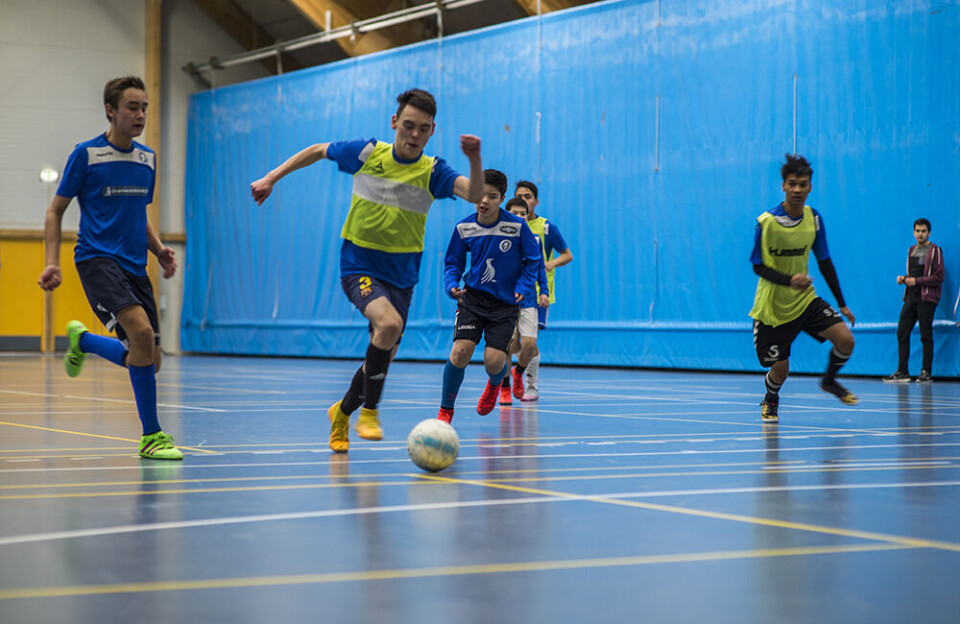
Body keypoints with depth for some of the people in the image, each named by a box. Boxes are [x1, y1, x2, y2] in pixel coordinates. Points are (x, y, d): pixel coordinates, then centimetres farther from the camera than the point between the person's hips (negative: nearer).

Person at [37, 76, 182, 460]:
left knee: (148, 361, 4)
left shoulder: (147, 158, 12)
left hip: (135, 266, 6)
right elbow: (55, 211, 3)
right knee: (141, 331, -28)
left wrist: (159, 249, 7)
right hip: (97, 258, -6)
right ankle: (151, 435, -17)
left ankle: (82, 340, 34)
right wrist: (53, 262, -8)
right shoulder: (86, 154, -4)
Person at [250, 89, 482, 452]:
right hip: (358, 266, -3)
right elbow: (317, 151, 12)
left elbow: (474, 194, -24)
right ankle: (369, 412, -16)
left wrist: (475, 159, -42)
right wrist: (272, 178, 10)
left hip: (401, 275, 3)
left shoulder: (433, 172, -6)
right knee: (388, 323, -31)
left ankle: (341, 414, 38)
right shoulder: (366, 153, -5)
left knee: (383, 359, 10)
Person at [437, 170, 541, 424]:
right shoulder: (463, 228, -3)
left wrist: (523, 287, -8)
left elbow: (533, 259, 3)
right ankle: (445, 411, 3)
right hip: (472, 298, 1)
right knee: (460, 351, -17)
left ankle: (494, 385, 31)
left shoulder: (517, 226, -10)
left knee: (494, 360, -12)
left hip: (505, 303, -1)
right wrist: (452, 285, -9)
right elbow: (452, 261, 10)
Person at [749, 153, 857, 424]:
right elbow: (758, 266, -11)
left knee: (845, 339, -15)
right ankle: (770, 401, 33)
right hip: (773, 305, -4)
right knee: (781, 369, -3)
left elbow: (824, 262, 7)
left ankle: (829, 381, 17)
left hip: (806, 299, 4)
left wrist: (841, 303, 7)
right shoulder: (766, 222, -15)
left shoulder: (814, 219, -2)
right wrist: (789, 280, -29)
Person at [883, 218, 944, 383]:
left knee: (926, 335, -5)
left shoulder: (934, 251, -3)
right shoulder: (912, 250, 17)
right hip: (911, 297, 7)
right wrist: (903, 278, 6)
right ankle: (902, 372, 5)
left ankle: (926, 372, 0)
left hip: (926, 298, -7)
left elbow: (939, 277, -10)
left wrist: (917, 281, -16)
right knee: (902, 333, 1)